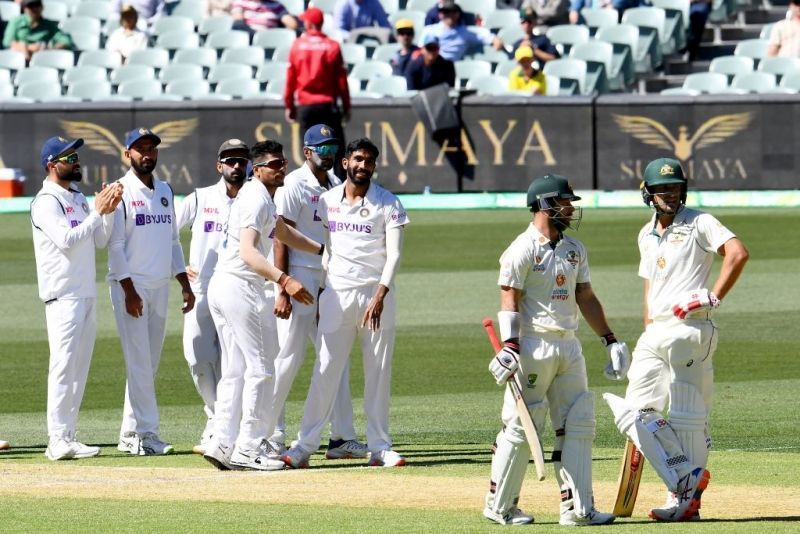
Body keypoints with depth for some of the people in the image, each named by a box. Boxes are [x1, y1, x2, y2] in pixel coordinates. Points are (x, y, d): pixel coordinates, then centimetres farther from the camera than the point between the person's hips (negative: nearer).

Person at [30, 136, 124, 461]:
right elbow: (67, 240, -21)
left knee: (79, 367, 8)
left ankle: (66, 437, 10)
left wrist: (110, 210, 1)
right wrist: (98, 211, -17)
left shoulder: (79, 199, 18)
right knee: (64, 364, -12)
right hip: (63, 294, -9)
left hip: (86, 293, 9)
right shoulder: (46, 201, -9)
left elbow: (100, 240, 15)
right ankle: (58, 440, -13)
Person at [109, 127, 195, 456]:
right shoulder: (121, 192, -6)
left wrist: (185, 284, 11)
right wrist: (129, 291, -18)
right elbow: (115, 244, -11)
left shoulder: (164, 191, 15)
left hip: (160, 287, 7)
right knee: (139, 362, -9)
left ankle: (130, 435, 13)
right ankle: (145, 433, -9)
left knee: (150, 363, 7)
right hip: (130, 286, -7)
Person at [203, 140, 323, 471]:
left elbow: (282, 232, 34)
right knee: (260, 367, -7)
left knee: (235, 369, 11)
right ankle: (249, 449, -6)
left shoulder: (260, 197, 18)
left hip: (221, 287, 10)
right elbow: (248, 251, -28)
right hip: (240, 287, -10)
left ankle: (222, 444, 9)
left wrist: (324, 249, 34)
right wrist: (285, 281, -39)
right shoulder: (257, 199, -14)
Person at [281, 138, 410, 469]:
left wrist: (379, 297, -19)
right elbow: (325, 247, 14)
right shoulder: (327, 201, 8)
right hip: (337, 294, 1)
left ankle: (379, 446, 9)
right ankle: (305, 445, -2)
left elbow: (394, 254, -8)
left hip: (377, 295, -1)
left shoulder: (388, 204, -1)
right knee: (325, 370, -3)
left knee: (379, 374, 2)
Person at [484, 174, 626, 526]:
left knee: (578, 426, 4)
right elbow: (509, 301, -13)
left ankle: (577, 507, 6)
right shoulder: (523, 250, -9)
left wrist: (609, 340, 13)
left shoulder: (575, 249, 14)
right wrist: (510, 347, -23)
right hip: (533, 347, -8)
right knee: (521, 427, -4)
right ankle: (499, 506, 6)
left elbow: (585, 298, 18)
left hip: (569, 347, 8)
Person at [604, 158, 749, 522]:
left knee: (687, 416, -6)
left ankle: (688, 498, -3)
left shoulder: (698, 223, -4)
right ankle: (686, 476, 3)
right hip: (656, 332, 8)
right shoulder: (647, 235, 18)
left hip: (689, 329, -8)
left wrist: (714, 297, -20)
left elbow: (737, 253, -17)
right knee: (637, 410, 1)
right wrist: (648, 335, 18)